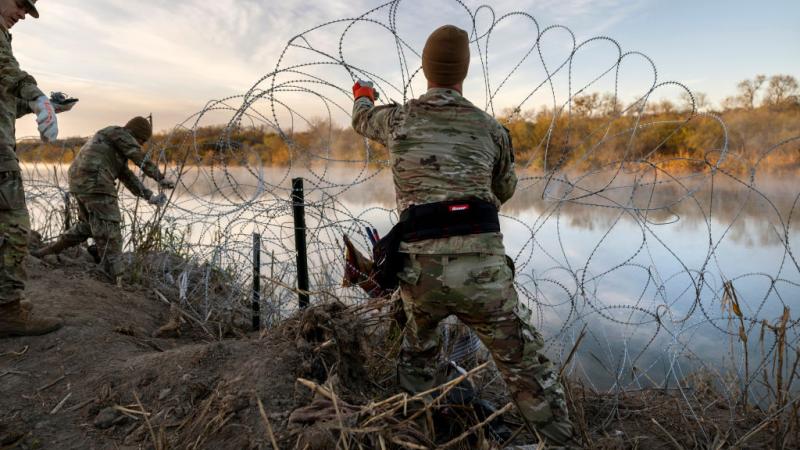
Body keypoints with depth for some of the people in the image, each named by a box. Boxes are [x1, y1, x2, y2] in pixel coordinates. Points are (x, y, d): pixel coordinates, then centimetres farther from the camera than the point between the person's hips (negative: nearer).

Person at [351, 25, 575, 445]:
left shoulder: (397, 118, 10)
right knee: (530, 376, 13)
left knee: (416, 361, 31)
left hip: (420, 270, 2)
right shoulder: (491, 128, 11)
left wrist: (363, 96, 59)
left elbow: (362, 120, 35)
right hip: (482, 269, -1)